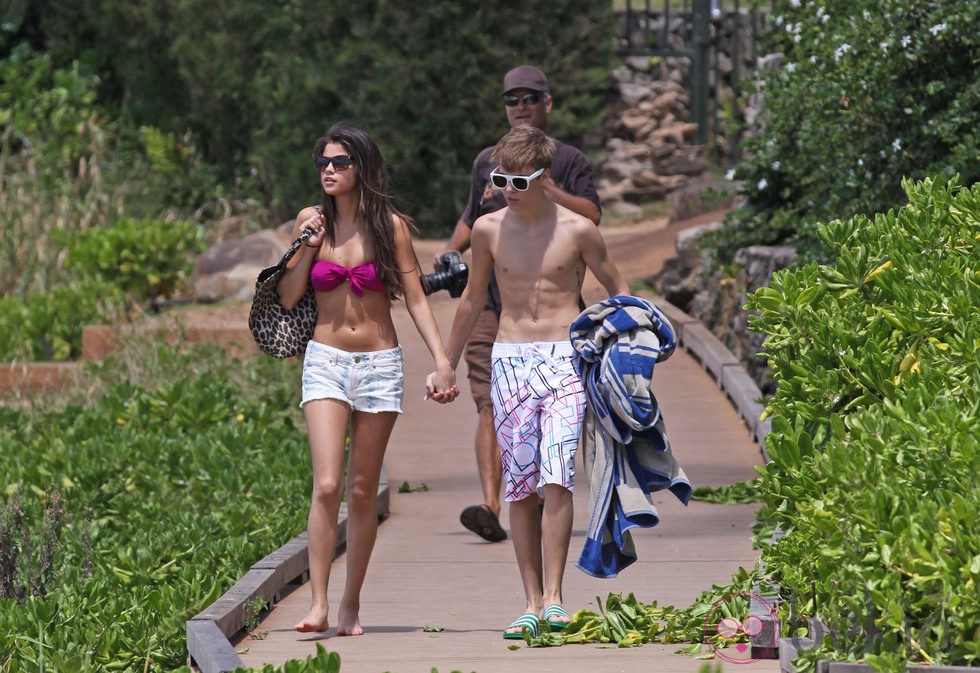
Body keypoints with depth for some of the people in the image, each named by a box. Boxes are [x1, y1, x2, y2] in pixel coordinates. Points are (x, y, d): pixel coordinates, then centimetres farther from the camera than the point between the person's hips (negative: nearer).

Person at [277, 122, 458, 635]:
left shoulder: (390, 225, 0)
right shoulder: (310, 221, 4)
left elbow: (415, 298, 0)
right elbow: (287, 298, 7)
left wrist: (442, 360, -9)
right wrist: (309, 248, -7)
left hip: (379, 364, 0)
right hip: (326, 362, 0)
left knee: (363, 492, 4)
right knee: (327, 486, -14)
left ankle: (351, 605, 15)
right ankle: (318, 606, -17)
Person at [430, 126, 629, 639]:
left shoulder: (577, 230, -2)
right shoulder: (488, 229, 5)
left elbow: (616, 289, 11)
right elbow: (473, 299, 19)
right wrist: (446, 365, 23)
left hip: (566, 359, -3)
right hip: (509, 360, 3)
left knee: (556, 478, -16)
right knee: (519, 485, 0)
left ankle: (553, 597, -14)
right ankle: (532, 602, 4)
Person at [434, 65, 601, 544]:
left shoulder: (567, 162, 7)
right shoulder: (487, 162, 20)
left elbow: (591, 217, -7)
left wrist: (546, 187, -15)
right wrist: (451, 250, 15)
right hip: (488, 295, 2)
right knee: (490, 404, -11)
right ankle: (491, 508, -21)